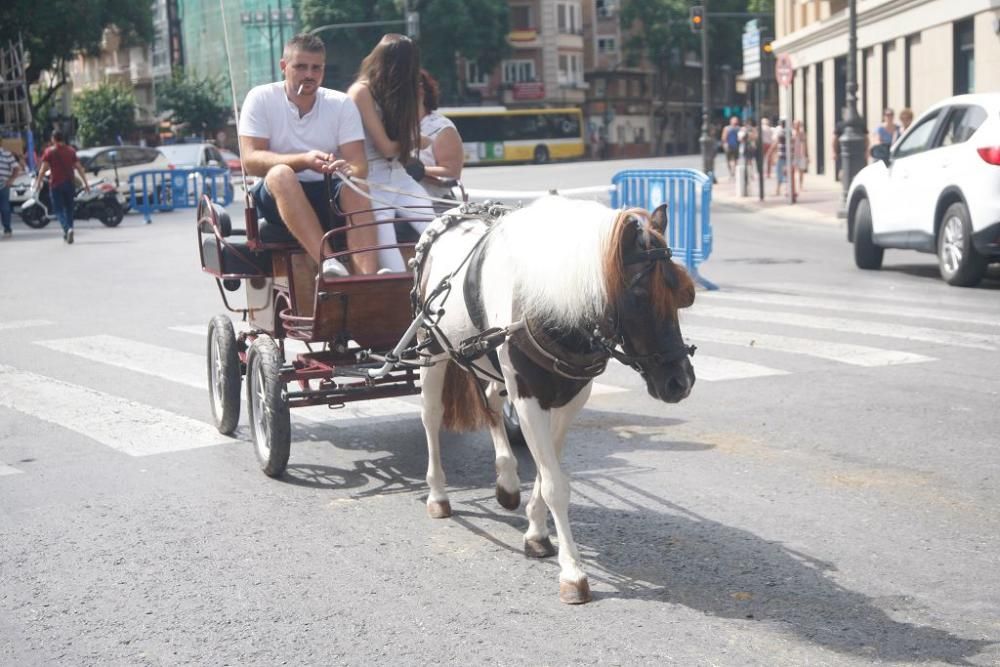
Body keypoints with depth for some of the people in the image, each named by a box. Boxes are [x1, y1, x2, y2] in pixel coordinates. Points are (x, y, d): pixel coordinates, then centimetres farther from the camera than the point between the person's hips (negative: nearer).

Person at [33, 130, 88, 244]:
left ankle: (67, 229, -25)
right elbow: (79, 168, 6)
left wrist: (38, 182, -4)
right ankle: (67, 234, 17)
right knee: (69, 209, 14)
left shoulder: (49, 151, -4)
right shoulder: (71, 150, 7)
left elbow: (43, 169, -10)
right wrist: (85, 183, 7)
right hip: (70, 183, 4)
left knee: (58, 210, -1)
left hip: (56, 185, -4)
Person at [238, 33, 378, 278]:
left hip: (329, 197, 2)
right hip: (278, 196, -1)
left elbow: (359, 165, -6)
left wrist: (348, 170, -33)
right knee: (281, 174, -34)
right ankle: (328, 262, -47)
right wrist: (304, 160, -30)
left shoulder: (342, 104, 3)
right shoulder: (261, 98, -2)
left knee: (356, 188, -30)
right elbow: (251, 160, -13)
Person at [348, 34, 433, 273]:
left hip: (400, 178, 7)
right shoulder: (361, 91, -8)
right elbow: (386, 147, -9)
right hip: (373, 183, -7)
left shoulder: (401, 92, 16)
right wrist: (416, 141, 9)